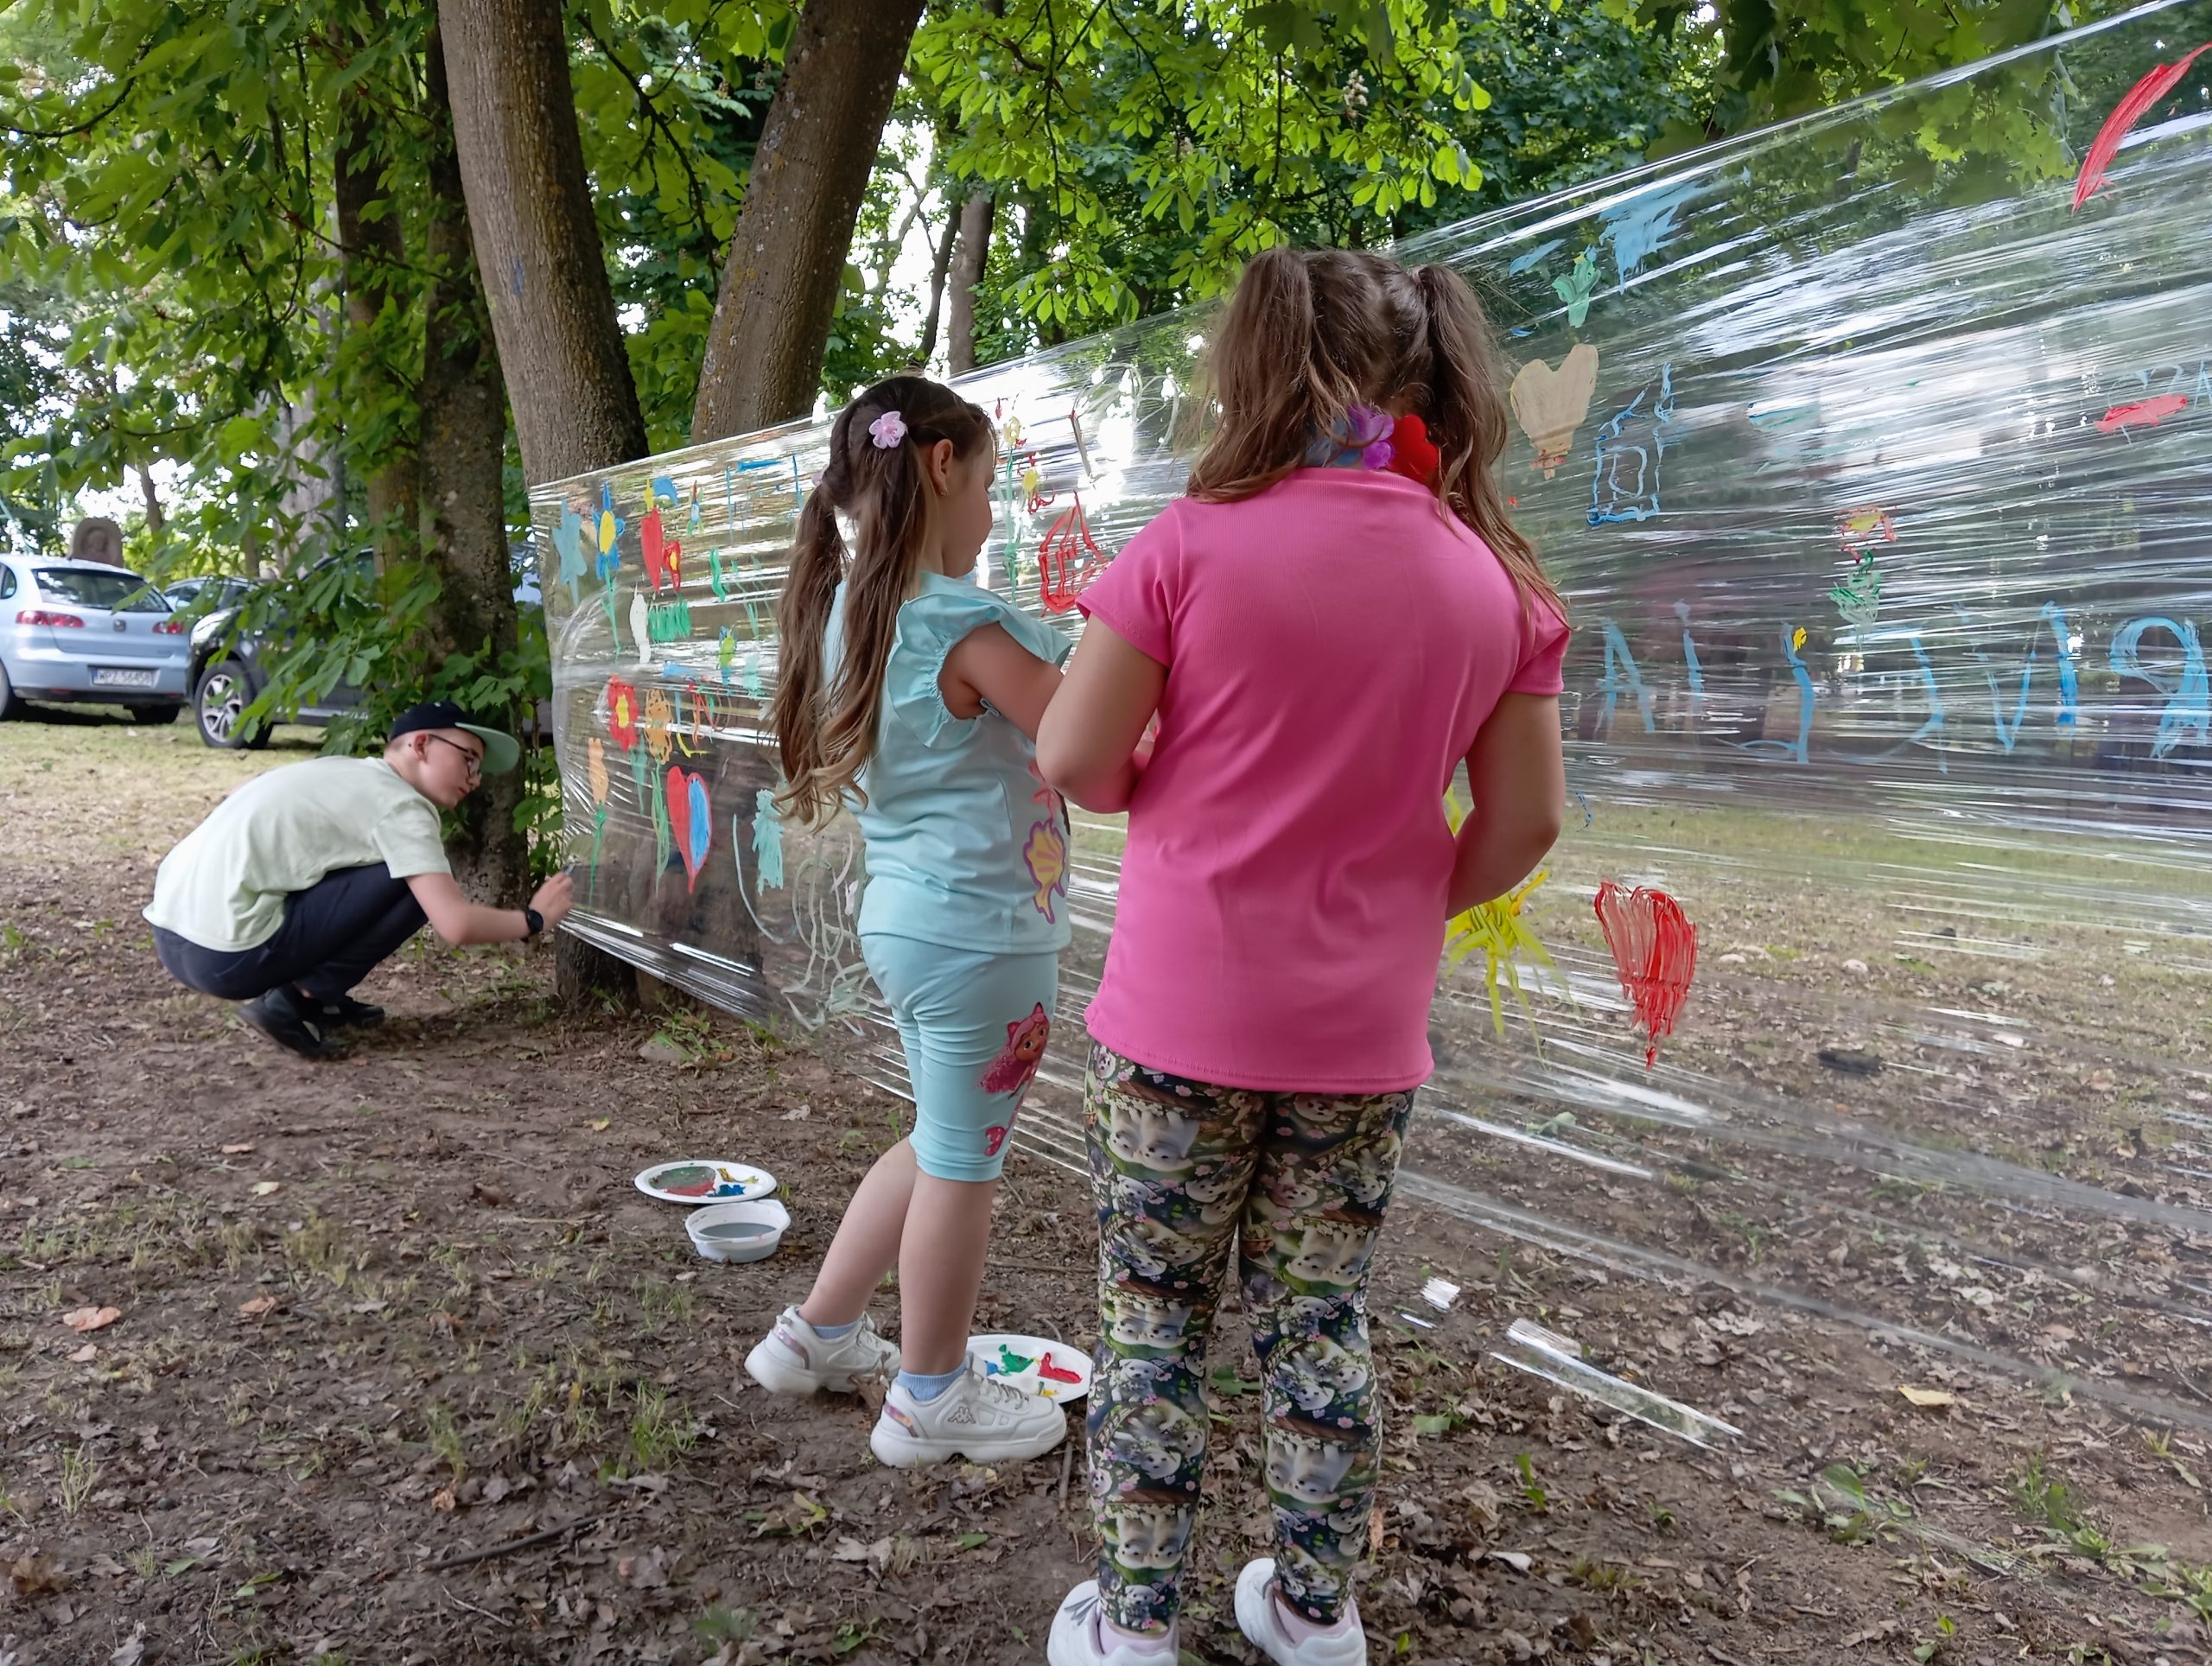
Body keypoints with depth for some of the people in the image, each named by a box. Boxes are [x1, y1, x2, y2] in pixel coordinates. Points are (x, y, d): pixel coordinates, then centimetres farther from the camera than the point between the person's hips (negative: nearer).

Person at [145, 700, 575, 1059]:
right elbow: (455, 924, -17)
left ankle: (313, 998, 14)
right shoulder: (399, 805, -9)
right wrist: (532, 919, 0)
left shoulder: (342, 772, 16)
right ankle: (295, 1000, -4)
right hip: (225, 955, -9)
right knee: (416, 887, -8)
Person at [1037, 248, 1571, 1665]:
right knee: (1323, 1324, 18)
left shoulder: (1196, 542, -12)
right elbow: (1525, 824, 1)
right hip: (1364, 1033, 3)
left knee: (1153, 1324, 12)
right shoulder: (1496, 582, -1)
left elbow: (1074, 761, -11)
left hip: (1181, 1017, -3)